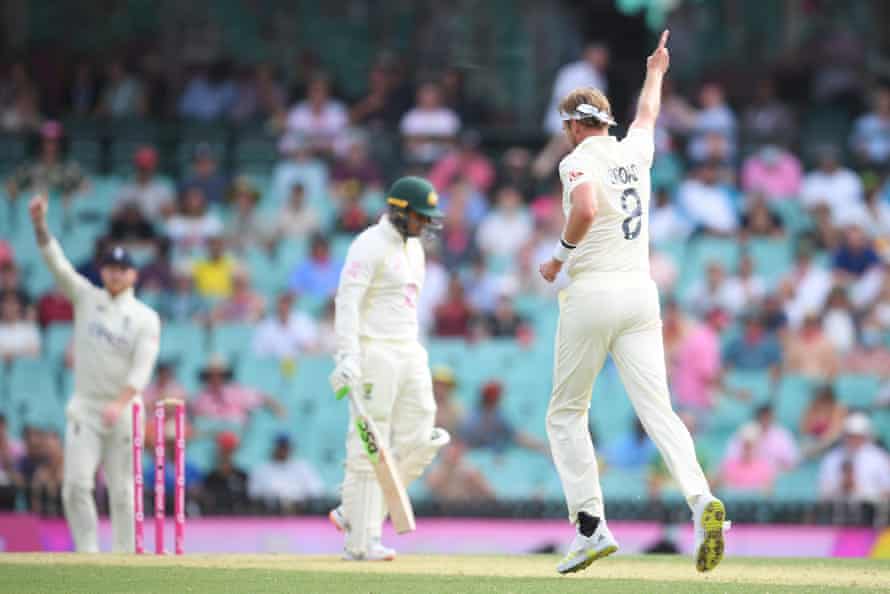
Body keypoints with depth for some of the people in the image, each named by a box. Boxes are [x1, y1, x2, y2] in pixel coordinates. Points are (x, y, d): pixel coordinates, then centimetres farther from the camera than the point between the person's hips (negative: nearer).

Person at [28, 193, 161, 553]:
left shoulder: (146, 318, -1)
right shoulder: (86, 298, 7)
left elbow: (142, 368, -12)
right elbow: (57, 264, -5)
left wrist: (120, 404, -28)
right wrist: (40, 223, -20)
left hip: (123, 412, -1)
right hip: (84, 409, 1)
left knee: (122, 490, 1)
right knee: (76, 484, -12)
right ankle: (87, 554, -7)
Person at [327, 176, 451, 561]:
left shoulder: (413, 247, 18)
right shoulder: (370, 245, -10)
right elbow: (347, 301, -18)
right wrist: (348, 358, -28)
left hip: (409, 354, 9)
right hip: (373, 353, -9)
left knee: (419, 443, 2)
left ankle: (353, 514, 13)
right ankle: (360, 542, -4)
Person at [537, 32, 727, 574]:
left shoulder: (578, 162, -7)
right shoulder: (635, 152, 13)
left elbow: (586, 210, -27)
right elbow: (648, 117, 36)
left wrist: (560, 256, -12)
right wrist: (655, 74, 54)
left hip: (593, 292, -5)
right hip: (641, 291, 5)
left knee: (567, 413, 9)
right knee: (658, 409, -4)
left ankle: (591, 525, -1)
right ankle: (701, 499, -29)